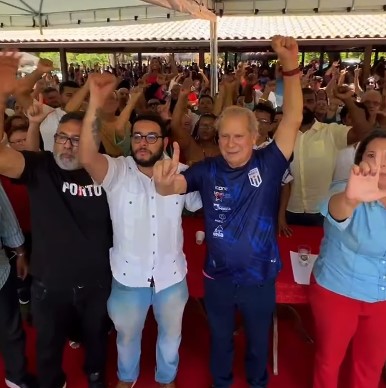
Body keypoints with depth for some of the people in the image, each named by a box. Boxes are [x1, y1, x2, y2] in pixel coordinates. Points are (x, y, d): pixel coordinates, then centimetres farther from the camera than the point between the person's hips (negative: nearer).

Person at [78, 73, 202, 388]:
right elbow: (87, 157, -34)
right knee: (127, 334, 24)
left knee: (171, 333, 24)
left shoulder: (180, 173, -7)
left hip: (171, 274, 2)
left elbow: (202, 203, 4)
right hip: (128, 275, -1)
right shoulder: (116, 171, -15)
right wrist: (95, 104, -43)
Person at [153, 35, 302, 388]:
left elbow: (293, 120, -22)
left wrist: (291, 67, -33)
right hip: (217, 277, 1)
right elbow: (175, 186, -26)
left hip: (260, 277, 0)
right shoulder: (208, 170, -13)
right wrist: (164, 183, -51)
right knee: (220, 338, 26)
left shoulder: (269, 164, -14)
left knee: (258, 340, 26)